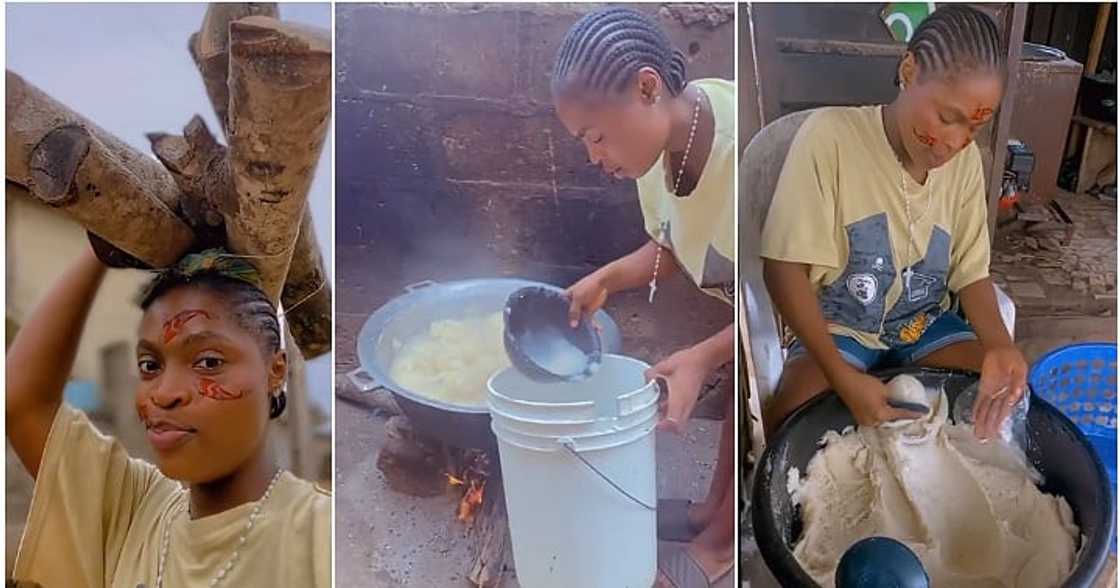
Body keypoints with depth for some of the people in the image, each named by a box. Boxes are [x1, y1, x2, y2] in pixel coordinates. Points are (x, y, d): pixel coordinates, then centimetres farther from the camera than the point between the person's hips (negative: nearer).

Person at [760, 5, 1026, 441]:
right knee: (788, 429, -32)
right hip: (839, 327, -5)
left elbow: (971, 272, 1)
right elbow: (785, 266, -21)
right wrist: (842, 376, -30)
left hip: (927, 324, 5)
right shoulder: (830, 135, -20)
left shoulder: (966, 160, -4)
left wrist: (998, 344, -23)